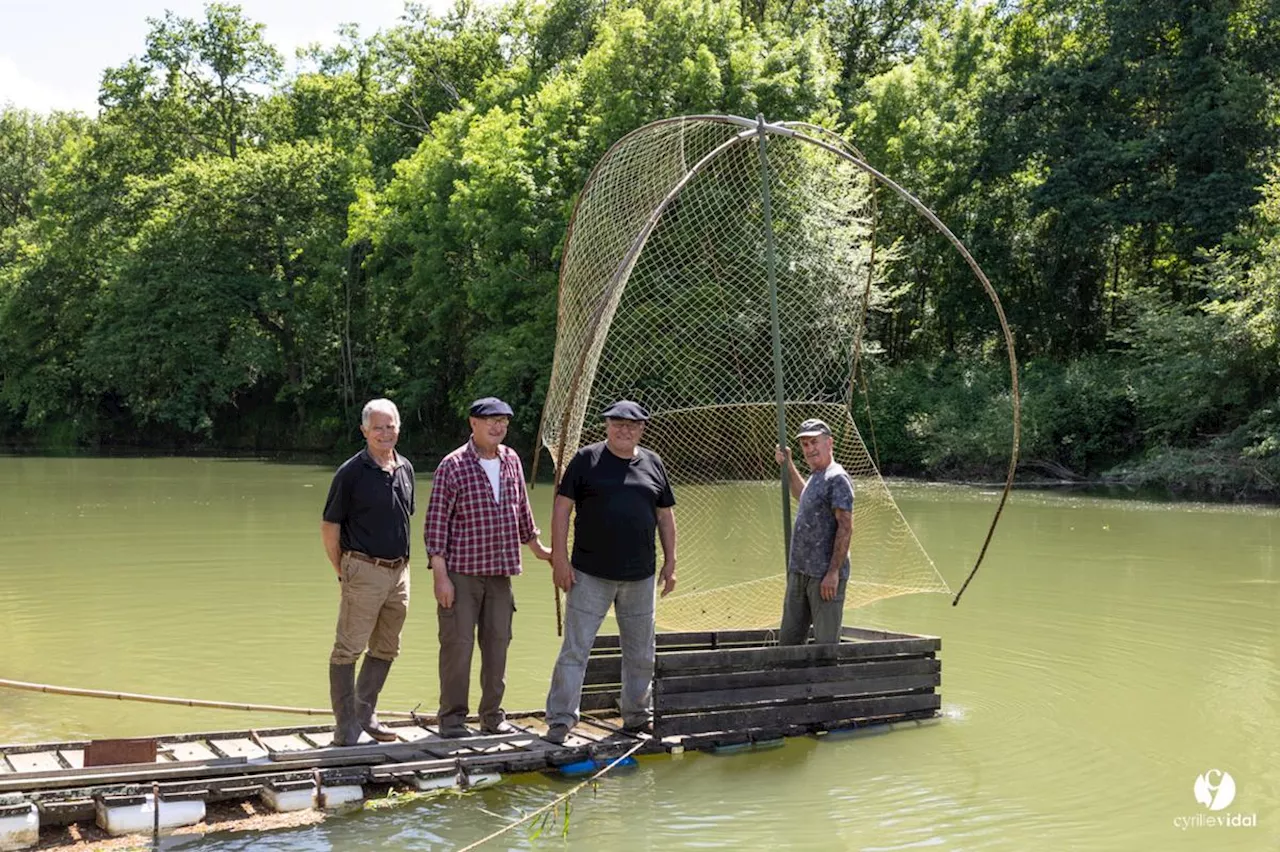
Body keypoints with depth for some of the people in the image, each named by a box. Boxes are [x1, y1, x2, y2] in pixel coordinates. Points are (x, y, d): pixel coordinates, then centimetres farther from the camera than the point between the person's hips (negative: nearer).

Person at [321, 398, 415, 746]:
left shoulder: (405, 469, 9)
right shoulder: (351, 472, -9)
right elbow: (329, 526, -6)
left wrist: (403, 560, 15)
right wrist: (343, 571, -3)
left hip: (399, 571, 7)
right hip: (365, 571, -7)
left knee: (386, 649, 15)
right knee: (348, 649, -2)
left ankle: (365, 715, 29)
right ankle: (346, 730, 4)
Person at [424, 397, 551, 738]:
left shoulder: (511, 460, 9)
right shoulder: (453, 465, -9)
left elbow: (521, 509, 23)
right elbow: (436, 522, -10)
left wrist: (537, 548, 30)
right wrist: (440, 575, -15)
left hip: (500, 572, 6)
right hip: (461, 572, -6)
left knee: (497, 643, 10)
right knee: (458, 644, -2)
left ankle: (492, 715, 22)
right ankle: (452, 718, 9)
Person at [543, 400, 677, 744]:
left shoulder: (652, 463, 9)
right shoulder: (586, 459, -2)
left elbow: (665, 516, 15)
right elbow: (562, 507, -3)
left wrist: (670, 562, 11)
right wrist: (560, 557, -9)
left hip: (640, 576, 4)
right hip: (590, 574, -4)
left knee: (641, 653, 13)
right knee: (574, 650, -2)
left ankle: (636, 716, 28)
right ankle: (560, 721, 5)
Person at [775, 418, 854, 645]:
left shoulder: (837, 479, -12)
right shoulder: (815, 477, 16)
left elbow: (845, 528, -19)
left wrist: (833, 572, -22)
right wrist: (787, 465, 35)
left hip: (825, 575, -9)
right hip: (799, 572, 9)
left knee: (825, 644, -4)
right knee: (788, 640, 12)